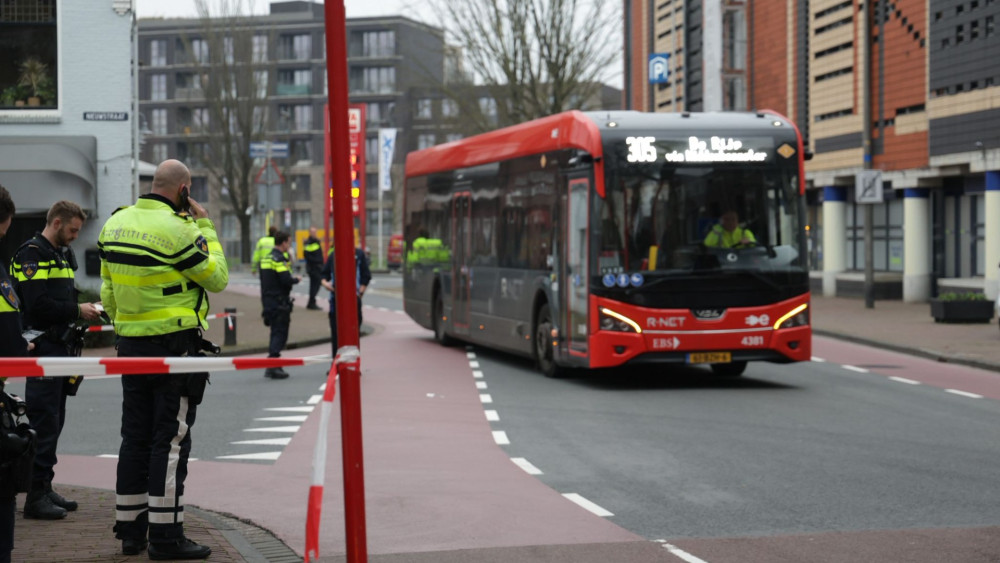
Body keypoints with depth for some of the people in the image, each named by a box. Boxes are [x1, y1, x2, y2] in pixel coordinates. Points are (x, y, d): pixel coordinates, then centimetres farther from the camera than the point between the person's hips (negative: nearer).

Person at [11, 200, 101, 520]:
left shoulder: (64, 255, 19)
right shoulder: (31, 254, -11)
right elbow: (38, 305, -21)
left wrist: (83, 312, 8)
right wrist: (76, 311, -14)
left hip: (61, 347, 9)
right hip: (43, 348, -9)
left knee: (54, 422, 11)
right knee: (44, 423, -9)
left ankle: (45, 487, 18)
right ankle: (36, 496, -6)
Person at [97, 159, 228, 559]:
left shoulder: (115, 223, 7)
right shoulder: (176, 229, -16)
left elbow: (108, 290, 12)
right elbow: (217, 279, -8)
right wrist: (204, 226, -1)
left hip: (130, 344, 7)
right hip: (175, 346, -7)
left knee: (135, 436, 13)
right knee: (171, 440, -3)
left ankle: (130, 530, 18)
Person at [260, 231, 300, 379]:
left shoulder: (266, 258, 14)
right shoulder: (279, 259, -15)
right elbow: (286, 280, -23)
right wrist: (296, 279, -5)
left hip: (268, 300, 9)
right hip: (279, 303, -9)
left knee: (276, 333, 15)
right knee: (279, 334, -6)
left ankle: (272, 367, 17)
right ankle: (273, 367, -10)